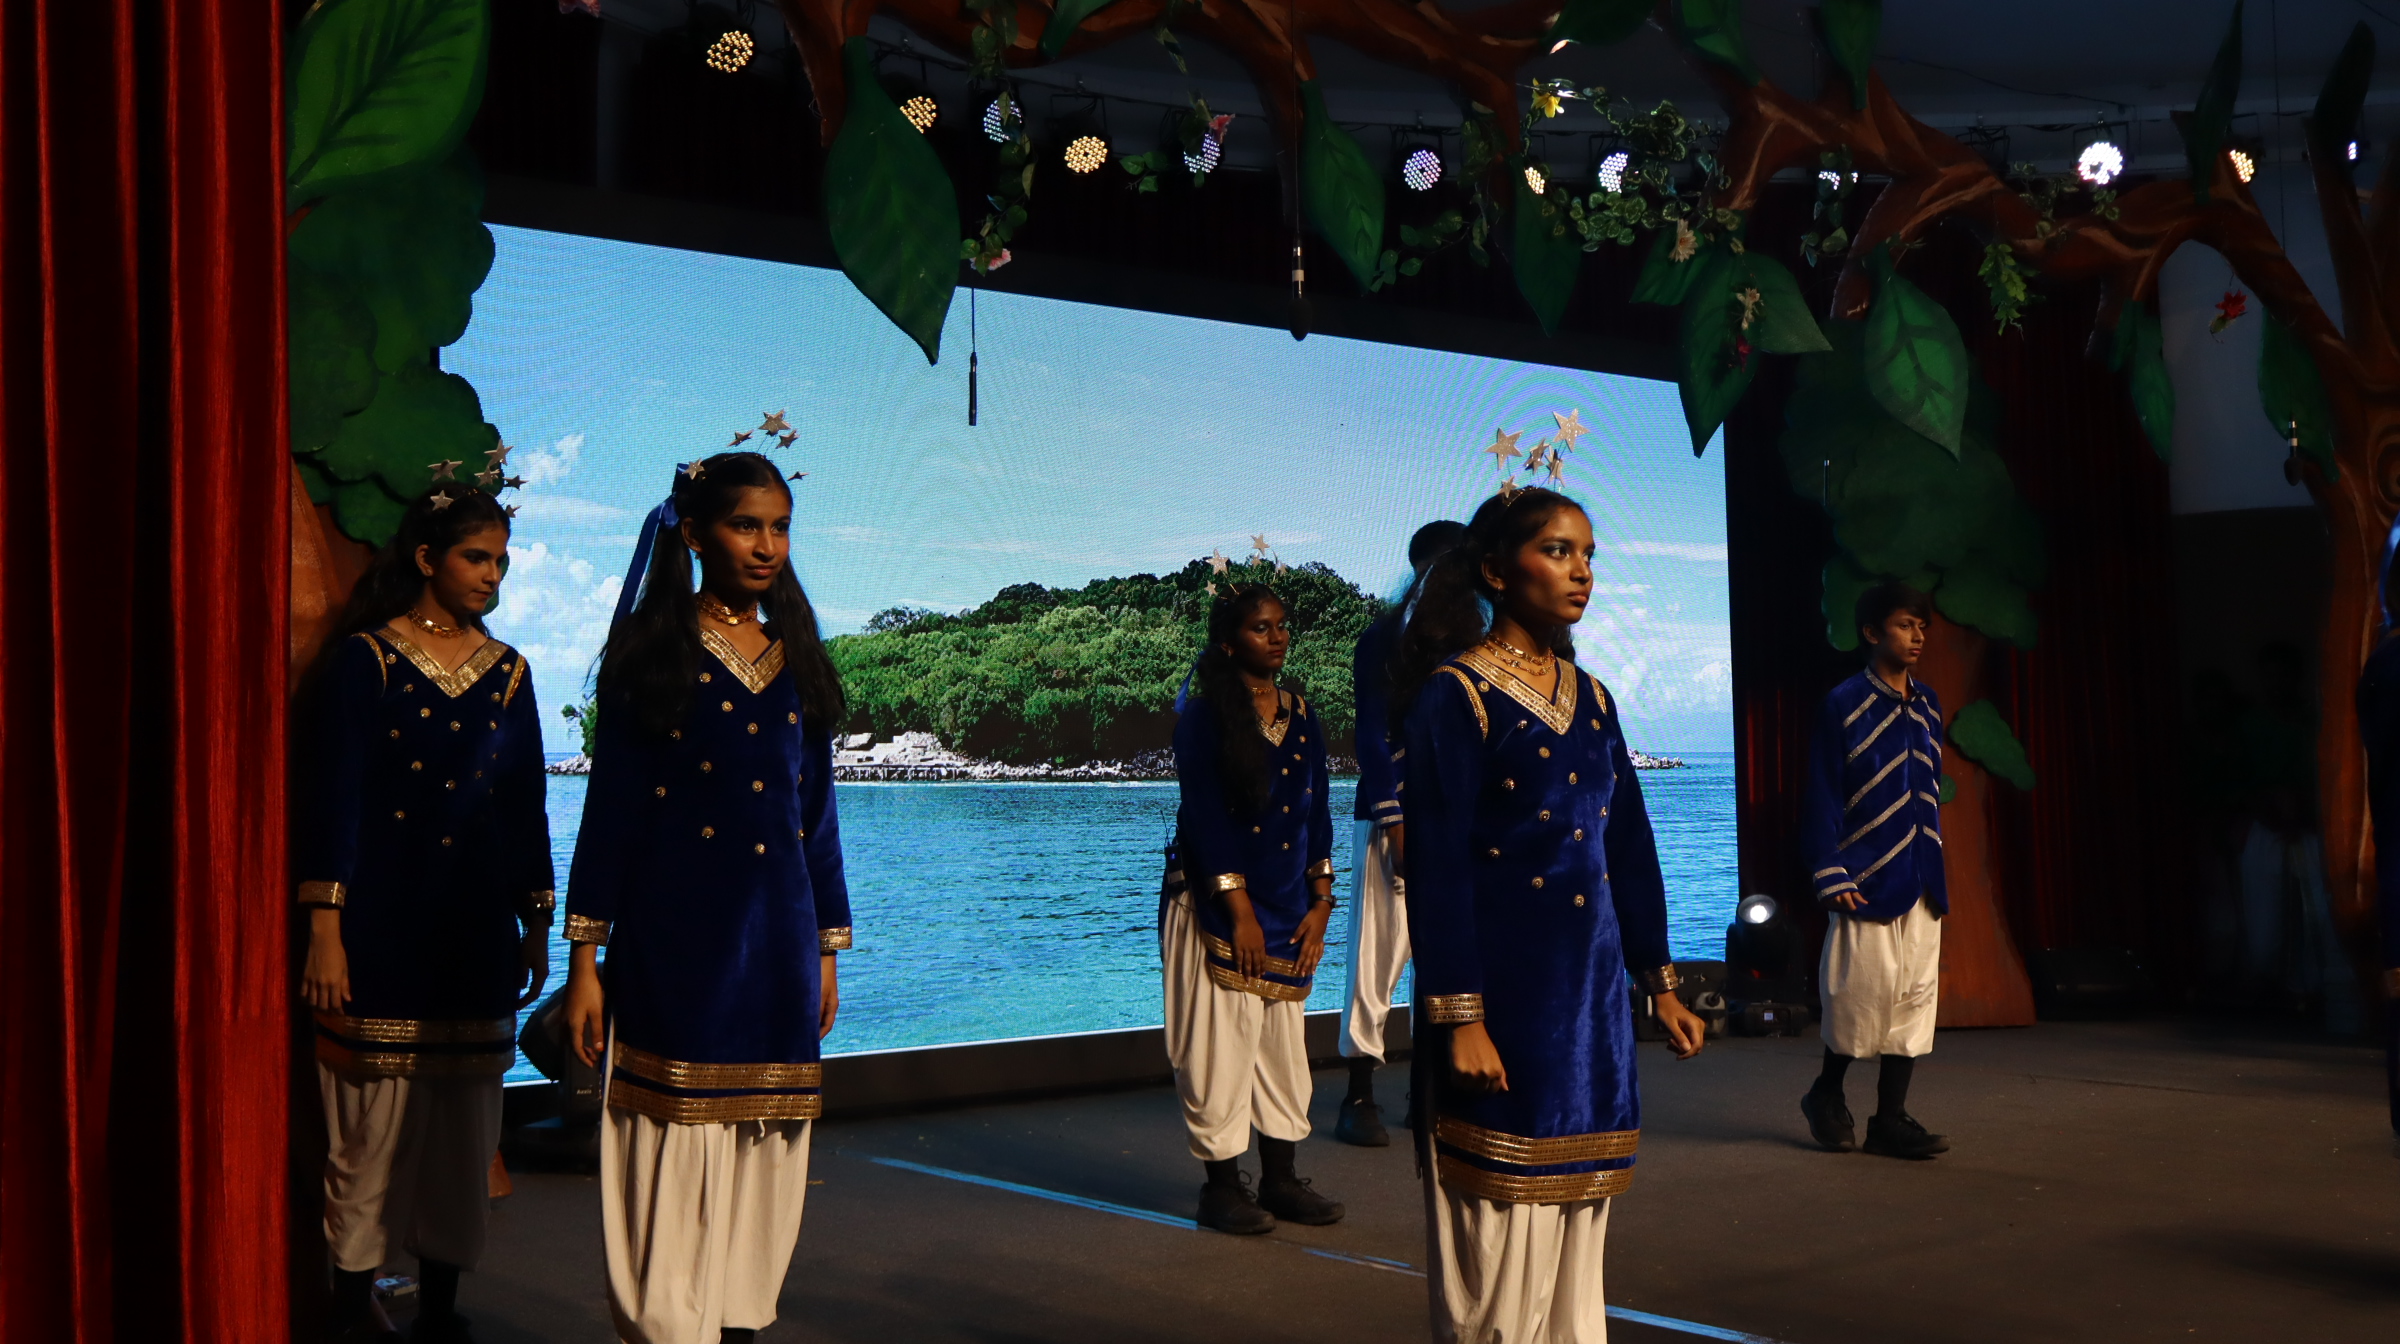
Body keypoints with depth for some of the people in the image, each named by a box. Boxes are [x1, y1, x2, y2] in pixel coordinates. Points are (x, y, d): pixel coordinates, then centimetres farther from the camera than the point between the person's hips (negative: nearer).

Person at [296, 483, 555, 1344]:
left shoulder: (506, 672, 10)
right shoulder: (365, 659, -3)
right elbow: (333, 797, -8)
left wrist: (536, 926, 13)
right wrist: (324, 930, -13)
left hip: (475, 934, 4)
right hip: (381, 930, -4)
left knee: (463, 1130, 7)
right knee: (373, 1127, 0)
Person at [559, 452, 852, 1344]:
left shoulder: (799, 665, 12)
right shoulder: (652, 652, 0)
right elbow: (609, 808, -2)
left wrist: (826, 950, 14)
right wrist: (585, 958, -6)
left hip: (776, 947, 4)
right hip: (673, 945, -4)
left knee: (760, 1164, 8)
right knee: (673, 1157, -2)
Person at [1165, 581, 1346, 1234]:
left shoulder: (1302, 717, 10)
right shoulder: (1204, 715, -6)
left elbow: (1317, 813, 11)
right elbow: (1204, 816, -12)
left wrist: (1319, 904, 3)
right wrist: (1239, 908, -16)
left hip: (1289, 909, 6)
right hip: (1218, 908, -5)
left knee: (1284, 1044, 9)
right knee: (1222, 1045, -3)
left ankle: (1281, 1180, 19)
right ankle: (1223, 1186, 7)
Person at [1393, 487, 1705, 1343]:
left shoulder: (1589, 698, 12)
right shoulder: (1455, 694, -8)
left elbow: (1630, 848, 15)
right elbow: (1438, 867, -13)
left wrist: (1659, 984, 14)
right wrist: (1459, 1018, -17)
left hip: (1591, 993, 7)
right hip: (1503, 996, -6)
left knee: (1576, 1232, 12)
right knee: (1502, 1244, 0)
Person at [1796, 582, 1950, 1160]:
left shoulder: (1926, 706, 12)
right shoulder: (1844, 705, -7)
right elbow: (1821, 797, -9)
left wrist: (1939, 872, 15)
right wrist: (1831, 875, -14)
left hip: (1921, 881, 6)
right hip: (1868, 880, -6)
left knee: (1916, 994, 5)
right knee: (1865, 991, -3)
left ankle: (1890, 1118, 11)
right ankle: (1827, 1093, 20)